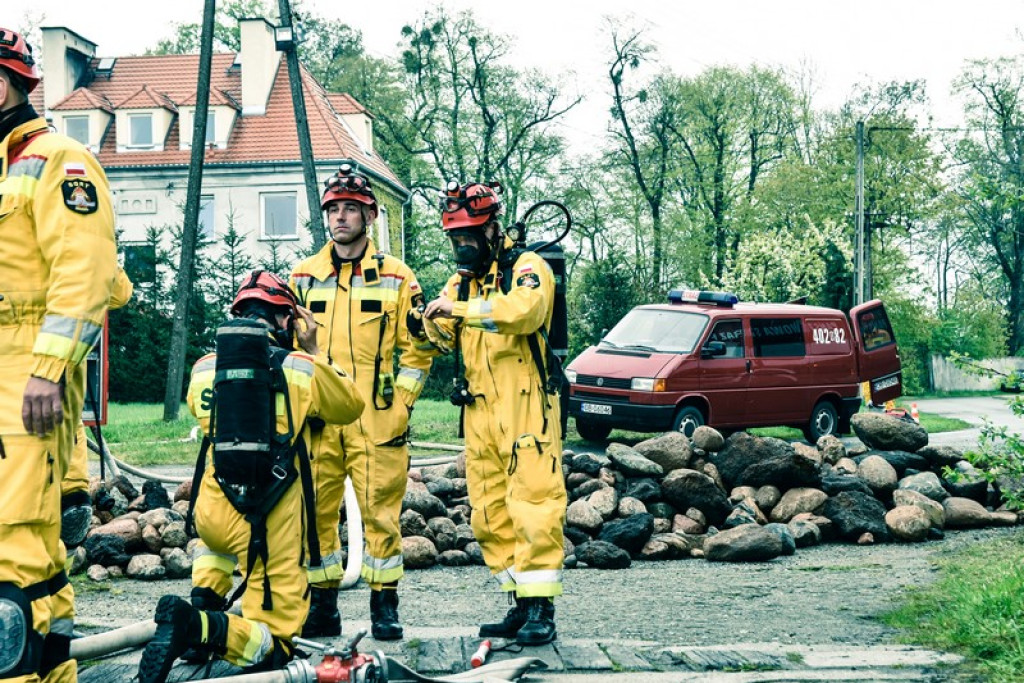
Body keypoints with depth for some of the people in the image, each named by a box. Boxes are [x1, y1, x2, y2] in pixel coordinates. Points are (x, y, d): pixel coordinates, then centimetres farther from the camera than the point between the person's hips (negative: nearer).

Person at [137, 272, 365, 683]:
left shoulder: (203, 369, 5)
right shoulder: (304, 369, -2)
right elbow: (351, 406, 16)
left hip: (212, 513, 4)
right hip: (273, 525, -4)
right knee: (274, 643, 6)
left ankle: (203, 600, 16)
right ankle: (198, 627, -23)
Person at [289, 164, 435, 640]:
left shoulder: (396, 277, 5)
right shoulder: (304, 277, 12)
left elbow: (417, 348, 6)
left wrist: (400, 405, -3)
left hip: (377, 421, -2)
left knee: (381, 510, -2)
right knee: (315, 509, 4)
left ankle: (385, 606, 8)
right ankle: (322, 606, 15)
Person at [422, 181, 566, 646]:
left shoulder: (525, 268, -4)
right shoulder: (462, 281, 19)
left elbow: (525, 309, -27)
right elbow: (444, 336, 8)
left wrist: (459, 308, -28)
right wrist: (434, 323, -14)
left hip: (525, 405, -7)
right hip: (479, 412, 7)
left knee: (533, 505, -9)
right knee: (490, 514, 7)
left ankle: (541, 610, -4)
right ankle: (520, 606, 15)